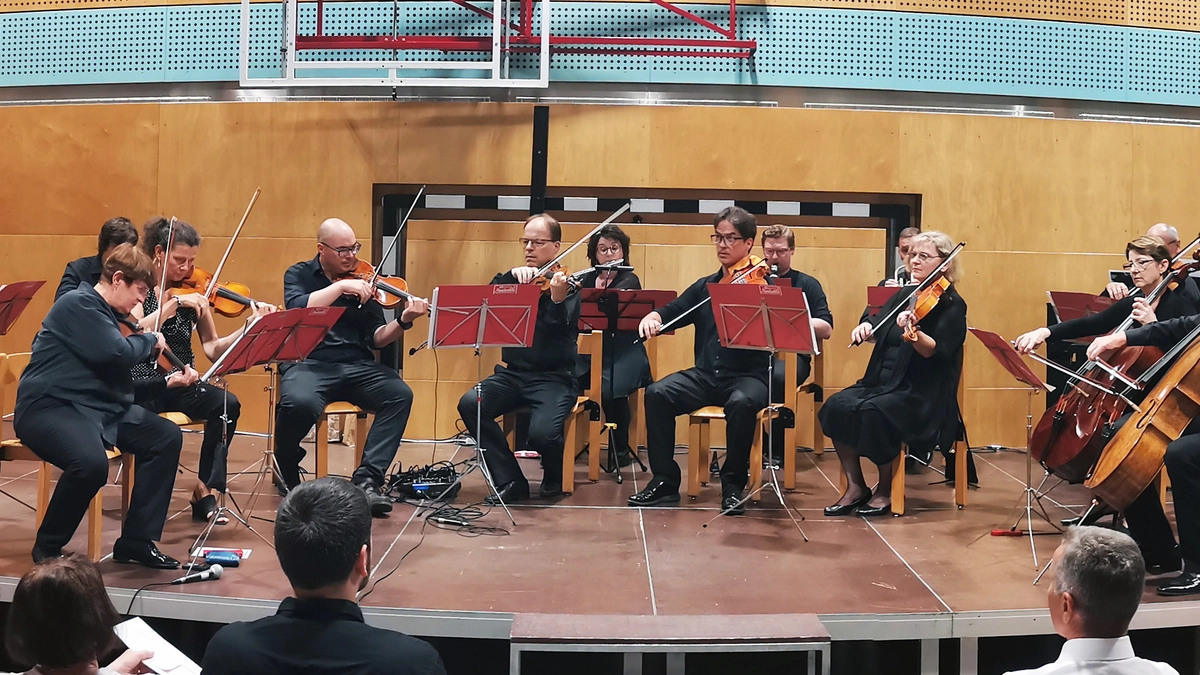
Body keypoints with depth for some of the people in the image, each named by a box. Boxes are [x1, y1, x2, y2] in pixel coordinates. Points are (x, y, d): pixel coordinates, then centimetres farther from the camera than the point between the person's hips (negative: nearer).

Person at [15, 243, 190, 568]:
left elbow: (119, 379, 20)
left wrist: (167, 382, 10)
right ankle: (47, 548, -10)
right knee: (92, 463, -36)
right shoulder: (79, 303, -12)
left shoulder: (107, 314, 18)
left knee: (166, 437, 0)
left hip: (99, 407, 10)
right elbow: (116, 353, -24)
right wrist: (151, 340, -5)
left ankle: (137, 541, 2)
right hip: (49, 407, -10)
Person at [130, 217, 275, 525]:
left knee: (228, 405, -25)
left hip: (181, 383, 3)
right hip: (143, 384, -3)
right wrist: (173, 303, -26)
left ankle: (205, 491, -16)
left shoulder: (194, 293, 6)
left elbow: (212, 348, -3)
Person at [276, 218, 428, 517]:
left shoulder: (363, 282, 14)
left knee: (400, 394, -24)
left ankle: (367, 479, -23)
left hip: (357, 365, 3)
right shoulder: (299, 275, 9)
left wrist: (403, 321, -12)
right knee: (299, 403, -35)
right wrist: (341, 286, -18)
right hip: (309, 363, -3)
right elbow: (297, 309, -13)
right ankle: (288, 472, -2)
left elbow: (376, 338, 7)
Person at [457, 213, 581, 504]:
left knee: (542, 432, -30)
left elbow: (560, 333, -18)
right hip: (513, 374, 5)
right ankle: (510, 481, -11)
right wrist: (512, 274, -20)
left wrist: (557, 298, -35)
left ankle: (553, 478, 8)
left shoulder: (568, 284, -3)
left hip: (554, 378, -5)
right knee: (469, 404, -23)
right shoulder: (517, 280, 12)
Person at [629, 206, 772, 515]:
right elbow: (671, 311, 17)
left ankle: (733, 485, -16)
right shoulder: (705, 286, 15)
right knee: (658, 392, -21)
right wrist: (653, 318, -6)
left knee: (742, 402, -37)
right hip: (705, 375, 5)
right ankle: (665, 480, -10)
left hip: (748, 376, -4)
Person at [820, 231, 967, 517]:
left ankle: (885, 491, -11)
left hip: (924, 396, -7)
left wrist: (913, 332, -42)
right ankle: (855, 487, -8)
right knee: (836, 405, -18)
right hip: (883, 382, 7)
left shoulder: (952, 305, -7)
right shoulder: (904, 295, 13)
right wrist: (864, 327, -11)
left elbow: (933, 350, -22)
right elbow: (878, 328, 13)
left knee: (873, 412, -32)